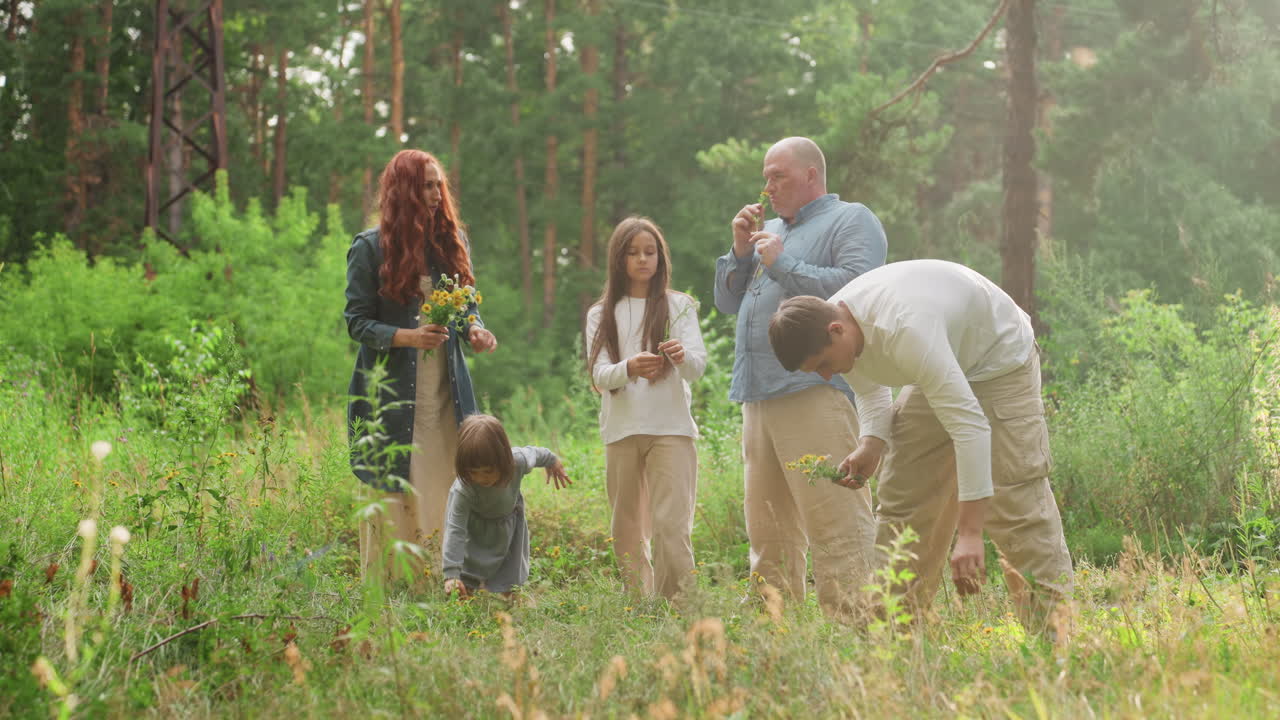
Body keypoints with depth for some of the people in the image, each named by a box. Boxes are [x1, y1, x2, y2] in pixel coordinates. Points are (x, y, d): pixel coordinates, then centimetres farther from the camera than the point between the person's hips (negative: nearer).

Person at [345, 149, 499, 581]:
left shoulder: (452, 240, 10)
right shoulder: (370, 248, -3)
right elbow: (357, 321, -5)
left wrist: (474, 328, -5)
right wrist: (407, 337, -21)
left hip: (445, 392, 4)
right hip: (390, 394, -4)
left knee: (446, 493, 1)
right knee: (391, 500, -3)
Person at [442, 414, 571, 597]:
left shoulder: (518, 461, -36)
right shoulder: (462, 490, -43)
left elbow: (535, 454, -11)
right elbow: (455, 530, -43)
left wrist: (553, 462, 13)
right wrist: (451, 574, -50)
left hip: (508, 518, 3)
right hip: (476, 525, -3)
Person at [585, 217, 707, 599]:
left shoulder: (678, 305, 6)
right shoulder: (601, 314, 11)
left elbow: (697, 367, -5)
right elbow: (600, 375, -2)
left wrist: (682, 356, -30)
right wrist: (629, 368, -25)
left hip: (670, 428, -2)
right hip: (621, 431, 3)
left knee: (672, 527, -13)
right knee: (628, 533, 7)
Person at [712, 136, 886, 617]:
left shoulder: (851, 221, 3)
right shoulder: (771, 230, 26)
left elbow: (856, 288, -14)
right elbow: (728, 302, 25)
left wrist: (782, 263, -8)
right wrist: (741, 250, 9)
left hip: (815, 392, -8)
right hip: (758, 397, 8)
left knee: (835, 523, -13)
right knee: (768, 527, 9)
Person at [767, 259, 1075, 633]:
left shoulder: (902, 331, -42)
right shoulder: (830, 332, -15)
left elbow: (970, 425, -43)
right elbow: (870, 392, 8)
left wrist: (969, 533, -44)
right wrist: (871, 443, -16)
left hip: (1001, 361, -8)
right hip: (944, 366, 8)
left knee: (1015, 503, -15)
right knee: (902, 496, 3)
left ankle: (1055, 629, -12)